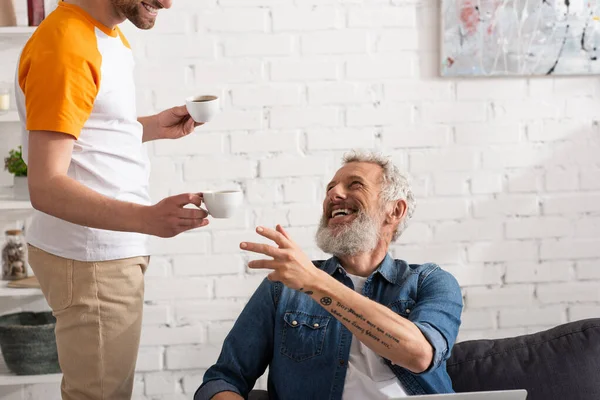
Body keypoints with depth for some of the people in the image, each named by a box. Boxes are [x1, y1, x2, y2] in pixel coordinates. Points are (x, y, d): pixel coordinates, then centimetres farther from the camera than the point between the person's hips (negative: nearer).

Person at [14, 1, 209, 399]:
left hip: (111, 249, 9)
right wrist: (147, 219, -38)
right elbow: (46, 187, -26)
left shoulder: (110, 35, 10)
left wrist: (153, 127, 9)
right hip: (91, 259, -9)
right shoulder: (65, 45, -21)